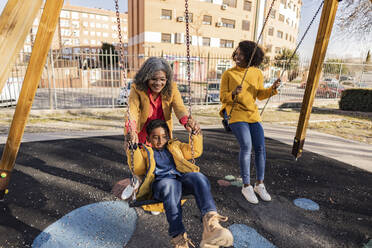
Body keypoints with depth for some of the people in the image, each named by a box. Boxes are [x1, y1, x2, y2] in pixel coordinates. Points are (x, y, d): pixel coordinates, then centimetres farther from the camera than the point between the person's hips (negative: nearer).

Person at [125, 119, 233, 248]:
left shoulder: (174, 146, 32)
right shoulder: (145, 151, 24)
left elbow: (195, 151, 28)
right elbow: (137, 170, 7)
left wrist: (196, 136, 14)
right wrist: (134, 150, -5)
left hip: (181, 178, 3)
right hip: (160, 181, -3)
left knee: (198, 177, -31)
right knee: (171, 186, -40)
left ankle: (210, 222, -50)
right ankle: (178, 237, -44)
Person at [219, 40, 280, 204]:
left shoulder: (257, 73, 9)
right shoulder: (228, 74, -1)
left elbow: (260, 95, 11)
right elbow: (223, 97, -2)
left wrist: (273, 89, -8)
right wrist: (234, 93, -23)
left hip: (253, 113, 4)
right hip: (235, 113, -4)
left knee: (260, 147, -4)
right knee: (246, 146, -18)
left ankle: (259, 184, 14)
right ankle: (246, 186, -2)